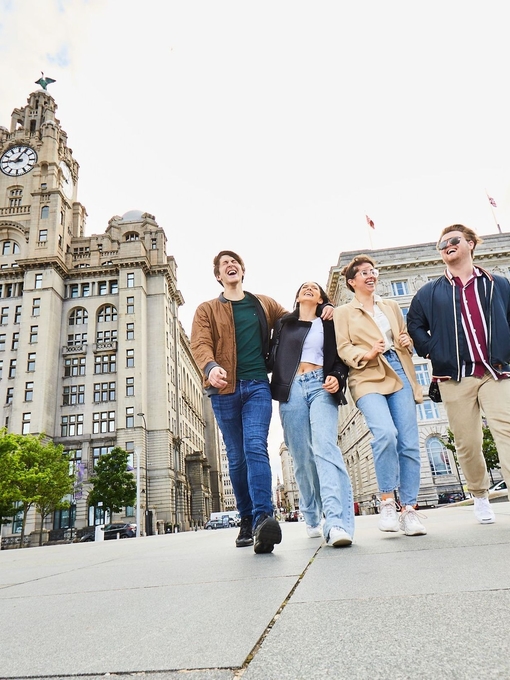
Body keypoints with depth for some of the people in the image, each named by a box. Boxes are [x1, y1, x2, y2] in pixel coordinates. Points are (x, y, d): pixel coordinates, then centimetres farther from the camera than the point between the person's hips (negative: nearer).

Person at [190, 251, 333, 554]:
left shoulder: (264, 304, 18)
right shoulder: (207, 310, 12)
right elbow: (200, 344, -3)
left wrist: (322, 311, 9)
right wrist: (211, 366, -26)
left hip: (258, 385, 0)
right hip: (224, 389, 0)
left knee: (255, 448, -17)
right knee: (236, 457, 6)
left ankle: (262, 518, -21)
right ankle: (247, 520, 18)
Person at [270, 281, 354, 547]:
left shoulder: (328, 323, 16)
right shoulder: (284, 323, 19)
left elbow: (340, 358, 11)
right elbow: (273, 355, 15)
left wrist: (336, 377, -7)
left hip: (321, 387, -1)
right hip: (292, 390, 2)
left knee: (325, 446, -21)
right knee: (302, 458, 2)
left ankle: (337, 523, -30)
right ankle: (312, 520, 17)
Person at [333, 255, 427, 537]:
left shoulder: (391, 306, 24)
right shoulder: (343, 312, 12)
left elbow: (405, 336, 28)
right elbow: (343, 348, 1)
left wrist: (407, 341, 4)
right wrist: (367, 354, -17)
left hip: (400, 374, 4)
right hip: (368, 378, -4)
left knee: (409, 443, -5)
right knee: (386, 433, -26)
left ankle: (408, 510, 6)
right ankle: (387, 502, -8)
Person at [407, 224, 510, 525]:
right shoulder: (429, 292, 13)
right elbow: (415, 326, 11)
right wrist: (435, 354, -2)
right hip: (455, 378, 0)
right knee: (467, 443, 5)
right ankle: (480, 496, 25)